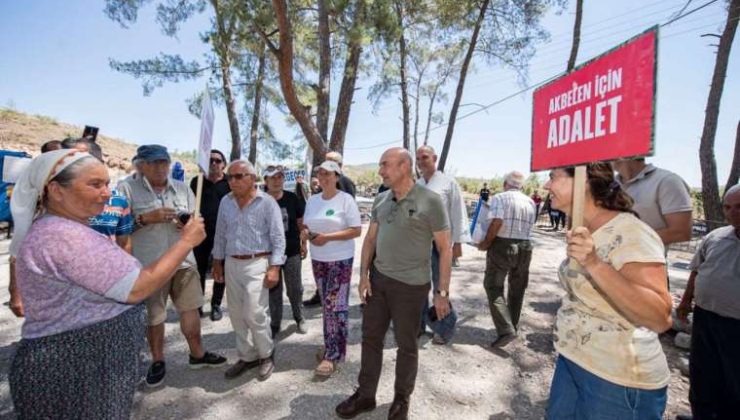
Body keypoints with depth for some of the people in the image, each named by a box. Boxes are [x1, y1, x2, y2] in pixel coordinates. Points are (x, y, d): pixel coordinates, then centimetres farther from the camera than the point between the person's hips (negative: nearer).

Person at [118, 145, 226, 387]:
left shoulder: (182, 188, 9)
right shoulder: (127, 188, -3)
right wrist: (146, 218, -19)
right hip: (149, 264, -3)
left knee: (190, 308, 11)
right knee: (153, 316, 10)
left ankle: (197, 354, 28)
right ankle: (157, 361, 30)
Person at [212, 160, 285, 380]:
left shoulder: (267, 202, -9)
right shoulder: (225, 202, 7)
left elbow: (278, 238, -10)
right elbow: (220, 234, 15)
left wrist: (274, 267, -16)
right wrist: (217, 262, 14)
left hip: (256, 264, -5)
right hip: (231, 264, 6)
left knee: (255, 314, -6)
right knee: (237, 315, 12)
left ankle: (266, 356, 18)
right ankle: (247, 356, 29)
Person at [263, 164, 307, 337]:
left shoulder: (292, 198, -4)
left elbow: (301, 222, 5)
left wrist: (303, 243, 3)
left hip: (292, 252, 1)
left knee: (295, 288, 12)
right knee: (274, 290, 13)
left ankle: (299, 318, 34)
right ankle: (275, 323, 30)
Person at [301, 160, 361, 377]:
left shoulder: (346, 199, -10)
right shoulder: (312, 200, 8)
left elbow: (356, 230, -14)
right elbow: (306, 225, 17)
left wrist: (328, 237, -21)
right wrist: (304, 232, -8)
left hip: (340, 260, -6)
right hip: (317, 259, 6)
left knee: (335, 306, -3)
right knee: (327, 305, 15)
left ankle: (332, 355, 8)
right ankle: (332, 345, 31)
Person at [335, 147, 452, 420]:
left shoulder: (430, 201, -13)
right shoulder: (380, 200, 4)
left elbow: (445, 248, -10)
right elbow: (370, 238, 11)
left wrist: (442, 292, -11)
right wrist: (364, 274, 3)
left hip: (410, 285, -5)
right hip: (378, 279, 5)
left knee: (406, 344, 12)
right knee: (371, 337, 15)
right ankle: (365, 395, 35)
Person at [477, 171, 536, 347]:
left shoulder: (499, 197, -6)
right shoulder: (530, 202, 11)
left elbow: (497, 221, -20)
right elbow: (529, 226, 6)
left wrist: (486, 242, -12)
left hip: (502, 245, -5)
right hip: (525, 247, 6)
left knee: (494, 287, 1)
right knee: (517, 289, 18)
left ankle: (506, 330, -9)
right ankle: (513, 326, 30)